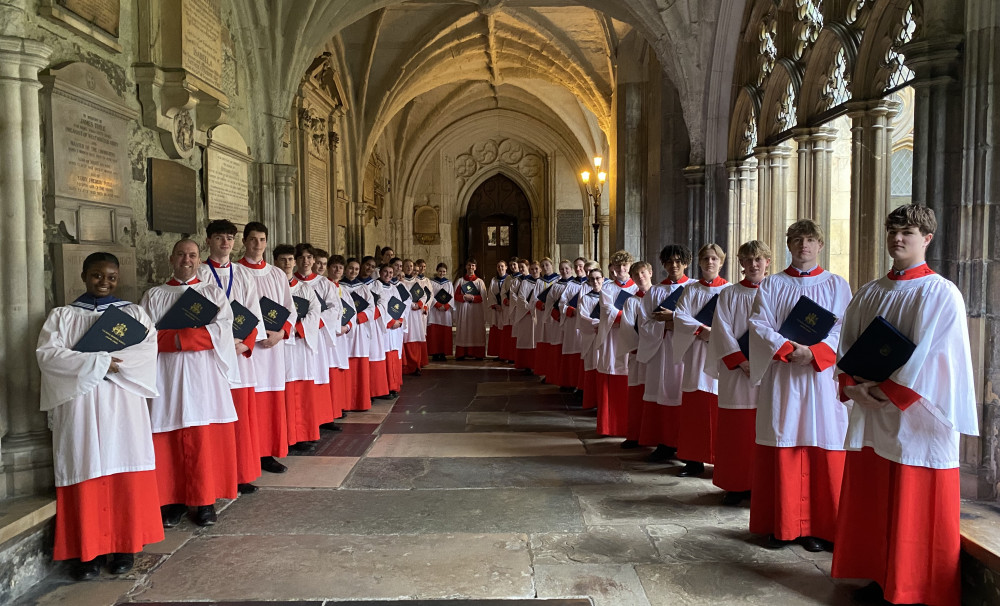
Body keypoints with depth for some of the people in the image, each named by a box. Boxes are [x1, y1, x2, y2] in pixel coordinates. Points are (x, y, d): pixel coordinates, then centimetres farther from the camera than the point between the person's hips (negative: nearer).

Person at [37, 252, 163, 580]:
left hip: (123, 407, 0)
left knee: (125, 474, -1)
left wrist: (104, 362, -14)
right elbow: (47, 353, -4)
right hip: (78, 408, 0)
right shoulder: (62, 316, 12)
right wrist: (97, 362, -13)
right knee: (85, 473, -2)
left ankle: (124, 545, 8)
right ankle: (88, 550, 6)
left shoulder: (133, 313, 12)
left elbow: (147, 349, -4)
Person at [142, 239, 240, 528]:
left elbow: (222, 330, -3)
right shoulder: (154, 296, 14)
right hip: (168, 377, 1)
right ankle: (173, 500, 9)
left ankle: (205, 500, 7)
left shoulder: (213, 293, 13)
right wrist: (197, 334, -11)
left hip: (206, 376, 0)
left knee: (207, 440, -2)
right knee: (169, 441, -2)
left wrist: (173, 337, -9)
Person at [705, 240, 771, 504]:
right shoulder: (729, 294, 6)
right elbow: (722, 331, -2)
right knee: (736, 432, 2)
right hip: (736, 373, -1)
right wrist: (742, 362, -13)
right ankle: (735, 485, 12)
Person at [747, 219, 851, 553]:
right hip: (781, 378, 0)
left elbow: (842, 329, -1)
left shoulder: (837, 285, 9)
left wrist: (813, 352, -17)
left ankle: (817, 526, 12)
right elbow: (759, 325, -1)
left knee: (821, 452, 1)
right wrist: (788, 349, -16)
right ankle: (781, 524, 13)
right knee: (781, 451, 2)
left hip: (822, 376, 0)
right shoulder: (771, 285, 9)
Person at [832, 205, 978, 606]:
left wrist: (888, 390, -13)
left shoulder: (941, 294, -6)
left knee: (915, 511, 2)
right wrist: (856, 386, -6)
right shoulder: (868, 294, 10)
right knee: (870, 505, 11)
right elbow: (847, 345, 10)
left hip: (917, 416, -5)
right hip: (870, 415, 5)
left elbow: (930, 357, -13)